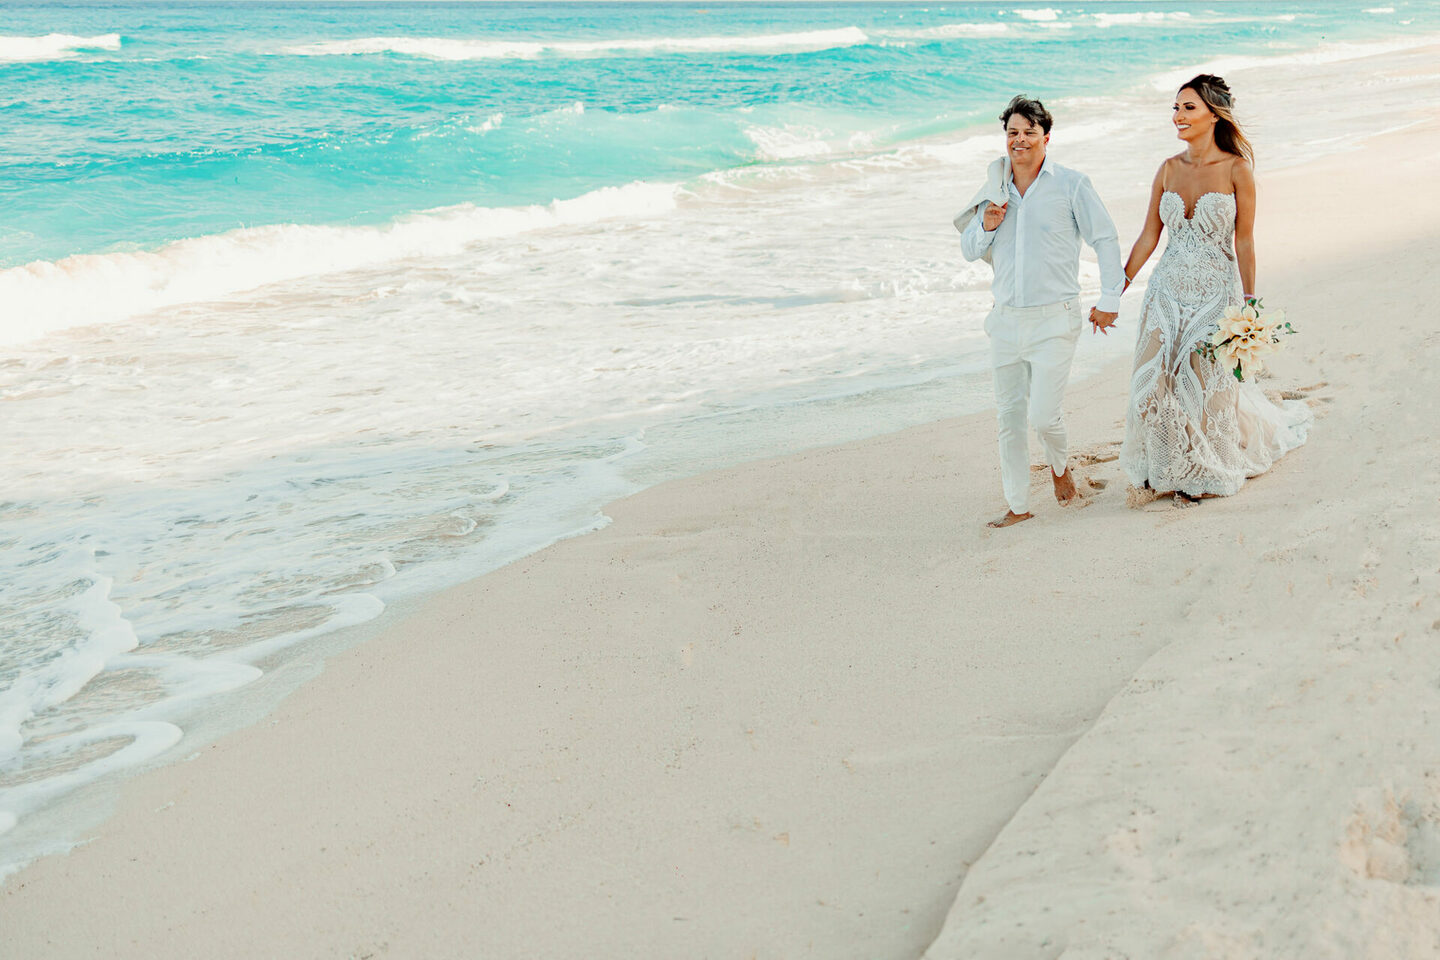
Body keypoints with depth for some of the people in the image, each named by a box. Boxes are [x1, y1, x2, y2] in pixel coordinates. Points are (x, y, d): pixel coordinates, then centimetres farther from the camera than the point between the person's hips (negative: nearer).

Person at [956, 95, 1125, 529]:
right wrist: (986, 226, -6)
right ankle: (1018, 505, 18)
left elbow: (1106, 240, 2)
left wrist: (1109, 300, 1)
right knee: (1009, 415, 6)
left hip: (1054, 319, -4)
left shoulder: (1071, 185, -4)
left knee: (1043, 415, -10)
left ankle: (1060, 465, 23)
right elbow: (969, 250, 16)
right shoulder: (995, 190, 9)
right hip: (1006, 318, 5)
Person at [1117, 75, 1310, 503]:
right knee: (1156, 384, 1)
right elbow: (1149, 236, 7)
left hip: (1216, 292, -4)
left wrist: (1249, 303, -9)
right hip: (1168, 291, 4)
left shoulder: (1236, 170, -8)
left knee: (1207, 386, 4)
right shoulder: (1169, 169, 4)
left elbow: (1244, 242, -7)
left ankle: (1205, 475, 24)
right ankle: (1164, 472, 19)